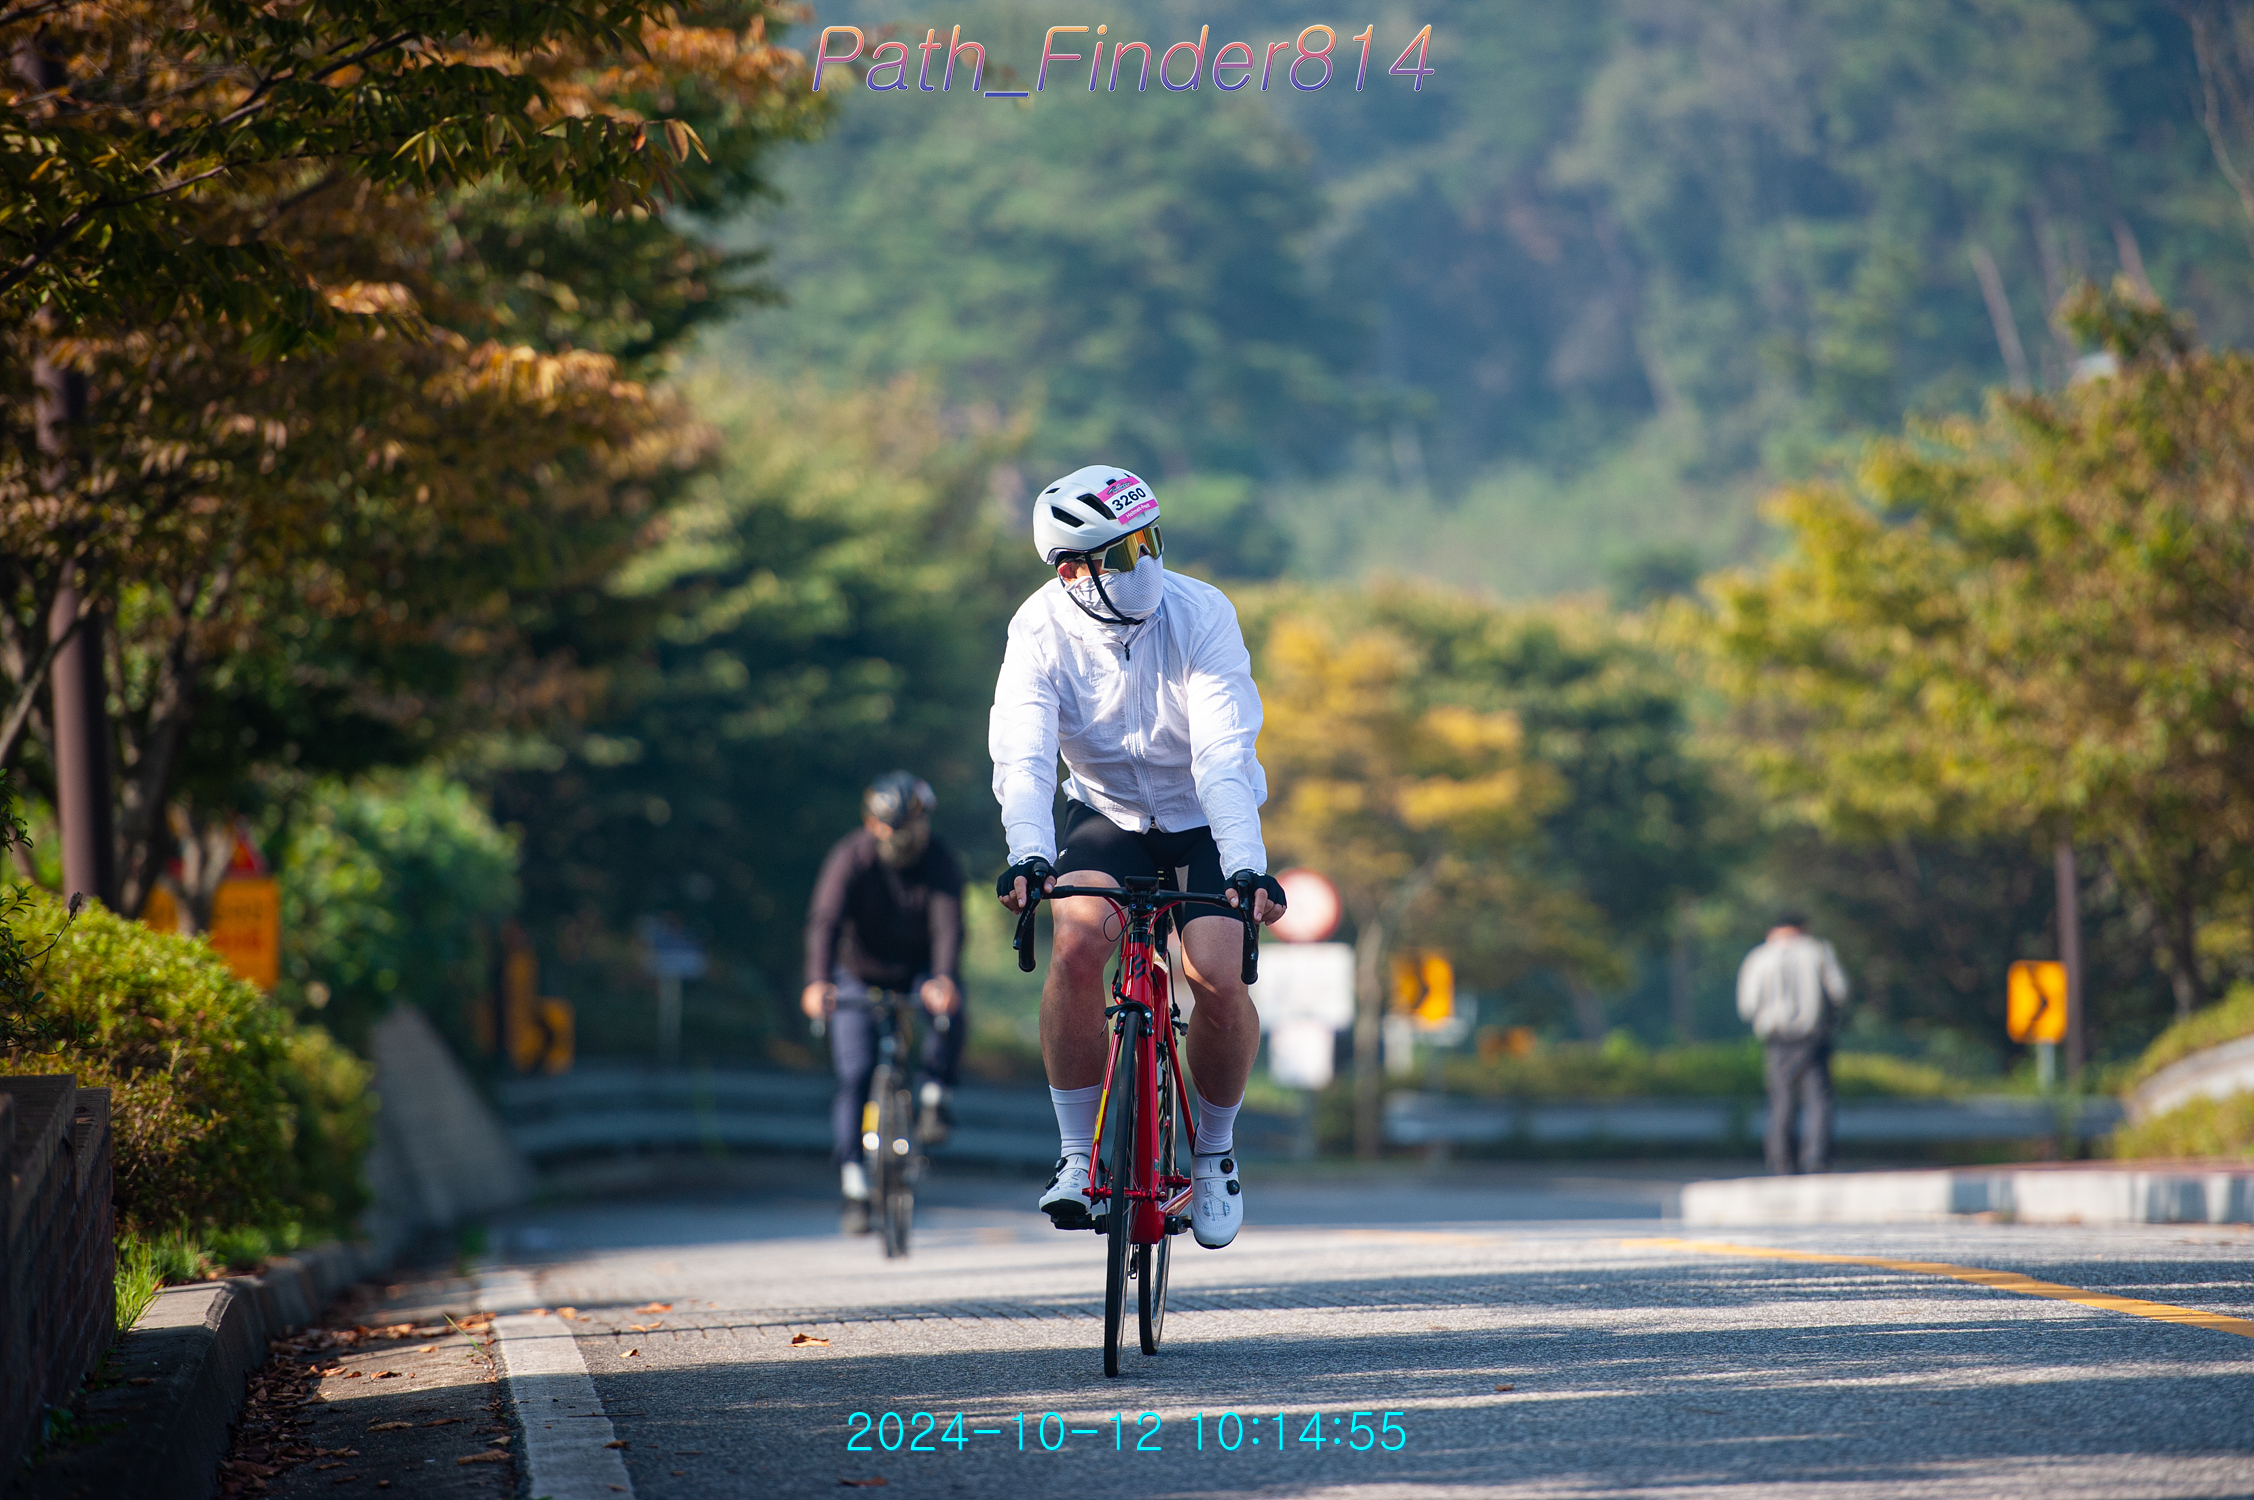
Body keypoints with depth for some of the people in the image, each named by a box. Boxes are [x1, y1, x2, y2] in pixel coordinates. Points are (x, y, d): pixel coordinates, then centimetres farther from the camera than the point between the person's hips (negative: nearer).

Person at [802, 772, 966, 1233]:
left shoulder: (942, 865, -18)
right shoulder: (850, 859, -21)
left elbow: (948, 926, -31)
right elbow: (825, 921, -33)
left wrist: (943, 979, -51)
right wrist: (817, 982, -50)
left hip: (918, 970, 1)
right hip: (858, 976, 0)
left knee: (950, 1016, -33)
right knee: (855, 1076, -13)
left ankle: (932, 1096, -8)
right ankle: (854, 1189, -8)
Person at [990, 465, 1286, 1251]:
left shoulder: (1200, 616, -25)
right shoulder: (1041, 631, -20)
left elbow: (1224, 753, -32)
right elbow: (1023, 756, -29)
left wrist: (1247, 866, -44)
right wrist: (1028, 855, -47)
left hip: (1202, 819, -1)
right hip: (1104, 813, 1)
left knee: (1217, 977, -22)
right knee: (1076, 947, -26)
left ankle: (1214, 1149, 6)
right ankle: (1077, 1156, -12)